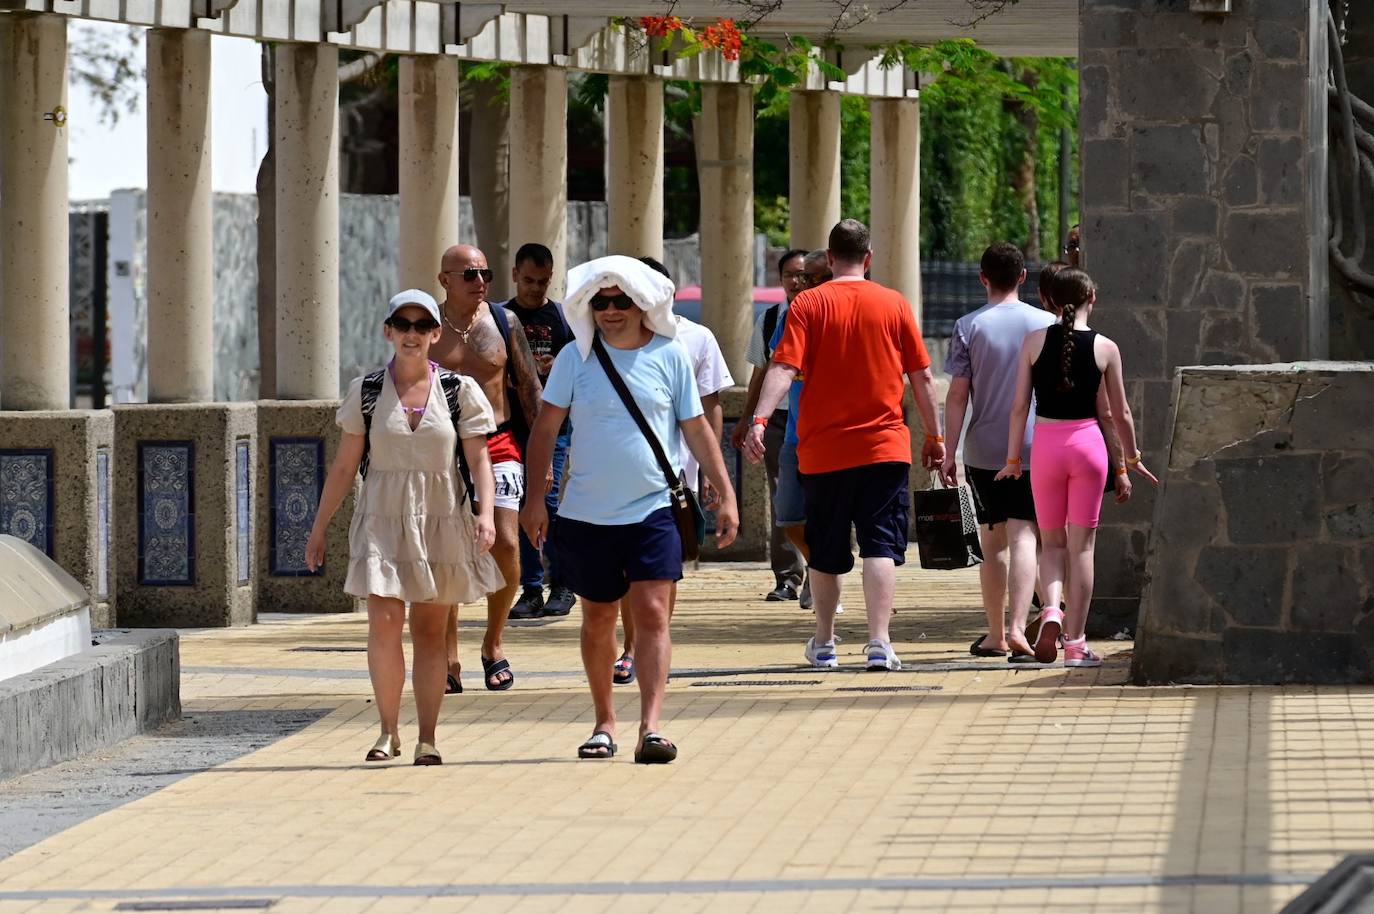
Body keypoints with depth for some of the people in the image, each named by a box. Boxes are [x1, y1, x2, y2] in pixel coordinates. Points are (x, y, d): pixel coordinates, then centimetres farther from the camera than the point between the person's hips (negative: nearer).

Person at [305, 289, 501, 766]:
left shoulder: (459, 391, 1)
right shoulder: (366, 392, 3)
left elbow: (479, 459, 0)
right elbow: (343, 466, 8)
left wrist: (486, 513, -16)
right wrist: (319, 527, 9)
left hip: (442, 523, 0)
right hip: (383, 522, 0)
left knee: (430, 631, 4)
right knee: (383, 623, -14)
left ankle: (427, 739, 9)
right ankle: (388, 730, 0)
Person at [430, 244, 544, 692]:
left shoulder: (504, 322, 4)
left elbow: (529, 387, 9)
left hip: (498, 445, 1)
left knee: (506, 544, -12)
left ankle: (493, 644, 8)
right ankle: (449, 660, 6)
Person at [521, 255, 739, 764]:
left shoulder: (669, 357, 1)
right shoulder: (575, 358, 1)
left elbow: (698, 431, 6)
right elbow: (545, 428, 3)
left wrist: (726, 496, 3)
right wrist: (535, 496, -4)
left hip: (653, 511, -1)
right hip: (586, 514, 2)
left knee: (652, 614, -12)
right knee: (597, 620, 11)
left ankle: (651, 727, -17)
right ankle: (604, 723, 24)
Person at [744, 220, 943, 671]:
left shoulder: (808, 304, -1)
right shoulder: (894, 304, 2)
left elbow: (783, 368, -13)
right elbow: (922, 377, 5)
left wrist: (760, 419, -19)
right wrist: (934, 436, 13)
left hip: (823, 450, 0)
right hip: (884, 446, 0)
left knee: (825, 553, 13)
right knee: (880, 547, -3)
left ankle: (824, 644, 24)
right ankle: (879, 643, -15)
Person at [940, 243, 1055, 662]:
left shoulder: (969, 326, -2)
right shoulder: (1047, 324, 1)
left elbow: (957, 394, -4)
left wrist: (949, 453, 0)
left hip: (984, 450, 0)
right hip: (1034, 447, 0)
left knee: (993, 541, 12)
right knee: (1022, 537, -6)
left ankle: (995, 634, 19)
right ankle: (1018, 628, -23)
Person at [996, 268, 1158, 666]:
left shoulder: (1034, 342, -2)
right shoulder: (1105, 348, -2)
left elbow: (1020, 405, -1)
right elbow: (1120, 414, 4)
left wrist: (1013, 459, 8)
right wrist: (1130, 461, 17)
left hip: (1046, 443, 1)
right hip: (1088, 442, -1)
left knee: (1051, 542, 14)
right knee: (1082, 544, 6)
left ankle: (1051, 611, -13)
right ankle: (1075, 641, 6)